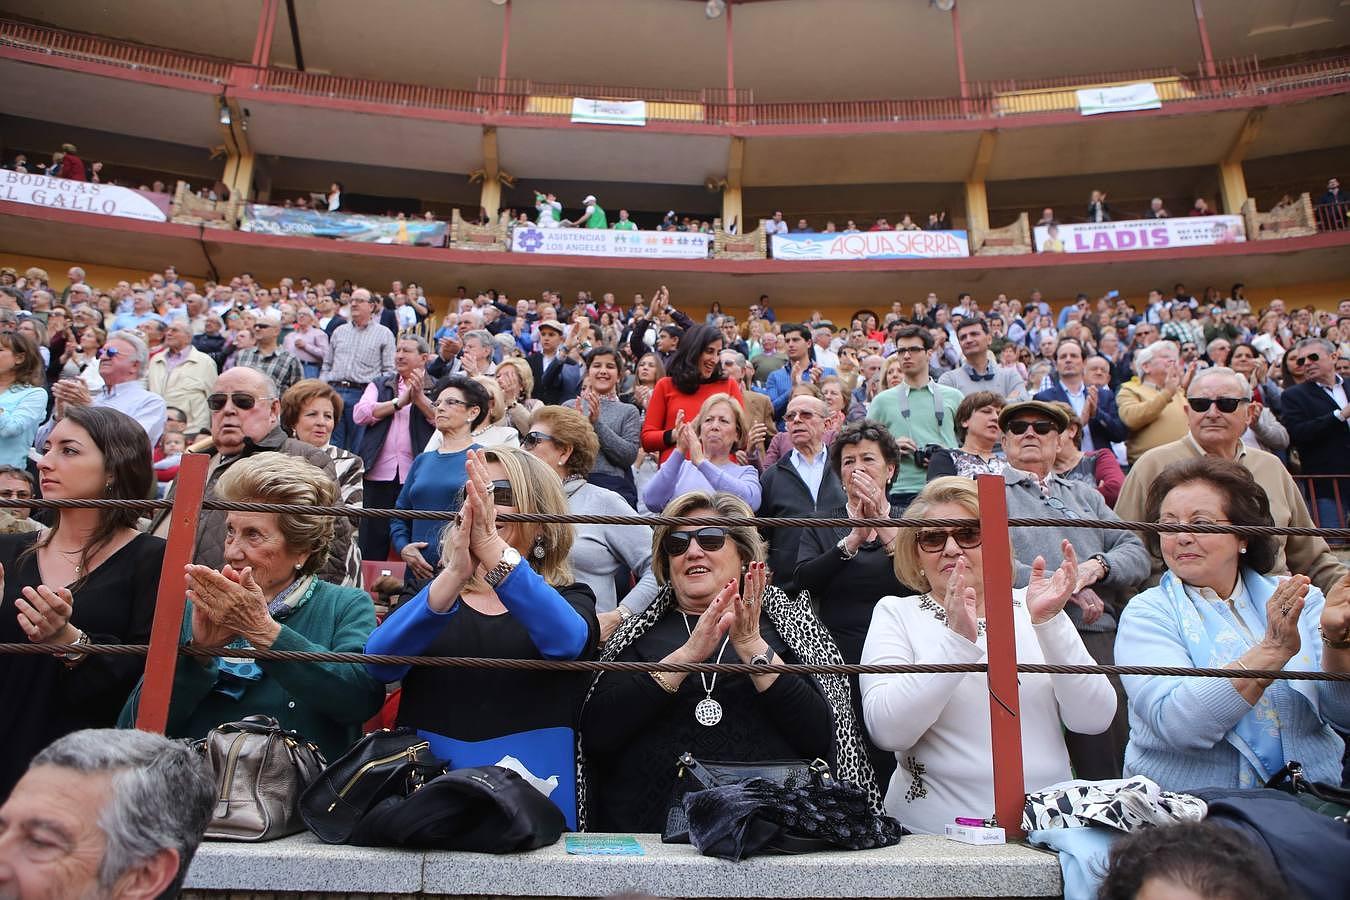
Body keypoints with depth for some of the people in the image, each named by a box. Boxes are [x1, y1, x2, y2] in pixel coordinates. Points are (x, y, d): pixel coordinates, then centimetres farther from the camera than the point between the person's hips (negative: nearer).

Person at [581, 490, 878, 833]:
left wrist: (752, 646, -11)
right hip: (648, 829, 1)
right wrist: (686, 655, -11)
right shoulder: (640, 631, 10)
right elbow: (594, 736, -3)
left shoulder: (789, 623, 9)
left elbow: (821, 737, -3)